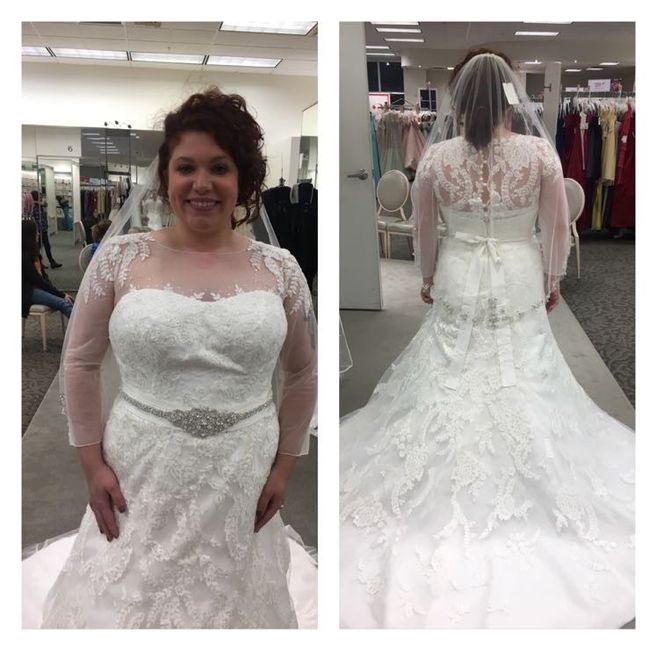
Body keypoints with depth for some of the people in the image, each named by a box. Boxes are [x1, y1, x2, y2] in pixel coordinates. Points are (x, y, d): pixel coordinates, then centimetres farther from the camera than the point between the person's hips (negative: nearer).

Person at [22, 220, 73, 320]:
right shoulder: (24, 256, -18)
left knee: (69, 299, -15)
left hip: (40, 287, 8)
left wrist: (62, 293, -4)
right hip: (29, 292, -8)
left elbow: (43, 273, 7)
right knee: (62, 303, -27)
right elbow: (37, 280, -18)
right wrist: (61, 294, -16)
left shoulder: (32, 251, 9)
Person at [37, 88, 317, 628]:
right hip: (139, 483, -1)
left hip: (241, 489, 1)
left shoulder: (279, 269, -3)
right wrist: (93, 463, -1)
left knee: (230, 602, 18)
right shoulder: (121, 258, -5)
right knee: (127, 602, 13)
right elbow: (80, 363, 2)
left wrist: (284, 465, 4)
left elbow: (303, 373, 7)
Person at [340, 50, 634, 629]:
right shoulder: (540, 152, -12)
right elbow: (557, 227, -4)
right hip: (520, 284, 0)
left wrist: (428, 278, 18)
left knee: (450, 387, 15)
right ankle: (527, 491, 30)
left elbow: (424, 230, 1)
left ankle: (453, 492, 28)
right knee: (524, 389, 15)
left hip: (458, 284, 1)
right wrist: (554, 281, 13)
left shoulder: (436, 156, -10)